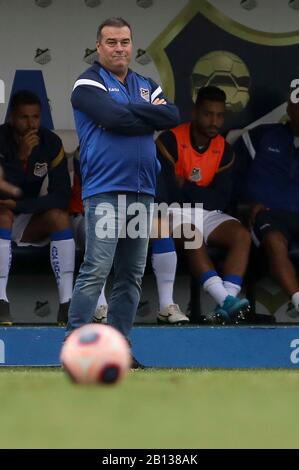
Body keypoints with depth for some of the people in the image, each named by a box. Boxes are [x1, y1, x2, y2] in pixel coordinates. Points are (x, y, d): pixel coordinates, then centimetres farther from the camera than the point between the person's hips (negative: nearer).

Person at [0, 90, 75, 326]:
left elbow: (61, 197, -13)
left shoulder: (51, 143, -9)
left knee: (59, 216, -23)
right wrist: (21, 156, -35)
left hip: (27, 221, 3)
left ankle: (67, 304, -30)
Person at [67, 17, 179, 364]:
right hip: (105, 190, -6)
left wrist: (130, 113, -6)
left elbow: (172, 116, 0)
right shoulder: (89, 84, 0)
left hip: (142, 191, 7)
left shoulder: (146, 86, 18)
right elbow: (115, 117, -17)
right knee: (96, 269, -14)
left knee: (132, 274, 6)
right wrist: (149, 113, -3)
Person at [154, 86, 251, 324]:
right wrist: (201, 194, -10)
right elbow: (164, 193, -20)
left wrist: (186, 188, -13)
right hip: (174, 213, -5)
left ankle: (226, 303, -38)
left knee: (241, 235, -21)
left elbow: (221, 201, -2)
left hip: (207, 214, 5)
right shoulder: (170, 141, -11)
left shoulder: (224, 150, 6)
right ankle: (226, 302, -47)